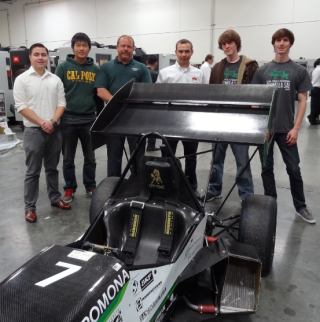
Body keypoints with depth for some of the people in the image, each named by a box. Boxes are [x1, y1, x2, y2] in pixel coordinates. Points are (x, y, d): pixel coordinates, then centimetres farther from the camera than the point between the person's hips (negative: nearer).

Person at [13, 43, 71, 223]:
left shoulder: (56, 80, 8)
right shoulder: (22, 79, -2)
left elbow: (61, 103, 4)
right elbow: (21, 106, -8)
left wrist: (52, 122, -11)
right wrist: (42, 123, -15)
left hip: (55, 130, 3)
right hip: (34, 131, -3)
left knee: (52, 168, 15)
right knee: (33, 171, 2)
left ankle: (55, 198, 28)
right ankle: (30, 207, 12)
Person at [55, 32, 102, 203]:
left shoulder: (95, 69, 6)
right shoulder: (63, 67, 0)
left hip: (89, 120, 2)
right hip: (68, 120, -1)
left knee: (90, 157, 12)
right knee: (68, 159, 9)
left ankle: (90, 187, 26)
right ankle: (70, 188, 24)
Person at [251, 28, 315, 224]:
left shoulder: (299, 71, 3)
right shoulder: (263, 71, 6)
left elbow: (302, 100, 1)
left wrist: (296, 128, -6)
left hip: (286, 128, -1)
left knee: (294, 169, 4)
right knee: (267, 168, 8)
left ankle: (301, 207, 20)